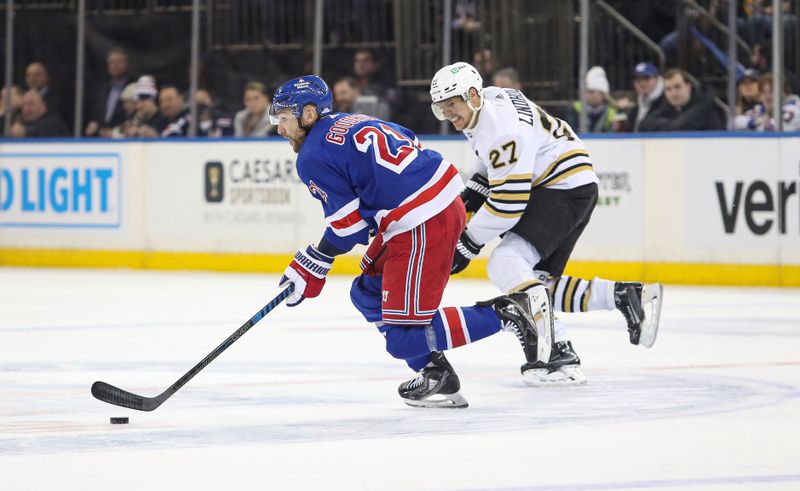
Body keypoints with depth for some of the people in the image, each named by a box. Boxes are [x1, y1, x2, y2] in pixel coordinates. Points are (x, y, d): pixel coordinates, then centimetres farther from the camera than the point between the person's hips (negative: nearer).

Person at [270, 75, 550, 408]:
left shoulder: (313, 158, -6)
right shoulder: (354, 122, 20)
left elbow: (347, 223, -7)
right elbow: (412, 145, 26)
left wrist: (313, 264, 6)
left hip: (422, 227, -10)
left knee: (404, 335, -7)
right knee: (367, 295, 20)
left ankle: (503, 314, -8)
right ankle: (434, 372, 18)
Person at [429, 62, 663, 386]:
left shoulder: (503, 127, -23)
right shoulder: (489, 101, 8)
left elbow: (508, 201, -25)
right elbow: (495, 163, 27)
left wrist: (469, 243, -17)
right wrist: (471, 196, 16)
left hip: (567, 186, -11)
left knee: (505, 264, -24)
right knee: (537, 280, 8)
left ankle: (557, 353, -32)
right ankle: (626, 296, 7)